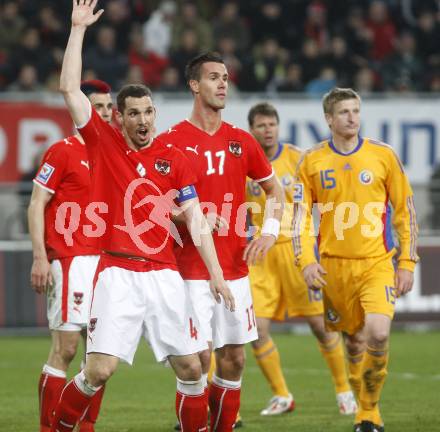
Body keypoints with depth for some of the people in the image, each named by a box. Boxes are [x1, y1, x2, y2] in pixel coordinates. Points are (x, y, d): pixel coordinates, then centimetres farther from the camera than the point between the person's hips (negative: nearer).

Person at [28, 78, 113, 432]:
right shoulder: (63, 151, -5)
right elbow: (36, 206, -7)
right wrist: (40, 257, -15)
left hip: (106, 260, 7)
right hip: (71, 260, -7)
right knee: (65, 347, -9)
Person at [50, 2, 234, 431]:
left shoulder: (173, 158, 8)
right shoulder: (103, 144, 4)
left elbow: (195, 220, 8)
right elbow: (69, 88, -2)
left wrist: (216, 274, 1)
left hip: (164, 275, 3)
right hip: (117, 274, -3)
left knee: (190, 368, 1)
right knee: (99, 370, -11)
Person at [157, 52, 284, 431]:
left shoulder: (241, 142, 9)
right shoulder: (171, 142, -4)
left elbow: (275, 190, 20)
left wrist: (270, 232, 4)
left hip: (235, 268, 5)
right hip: (191, 269, -5)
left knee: (234, 360, 7)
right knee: (197, 358, -10)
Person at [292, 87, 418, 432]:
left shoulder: (383, 155, 1)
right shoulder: (312, 161, 3)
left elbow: (405, 210, 5)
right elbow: (301, 214, 5)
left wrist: (407, 262, 1)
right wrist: (306, 261, -6)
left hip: (377, 262, -1)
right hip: (334, 265, 1)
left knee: (378, 334, -20)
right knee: (354, 341, 6)